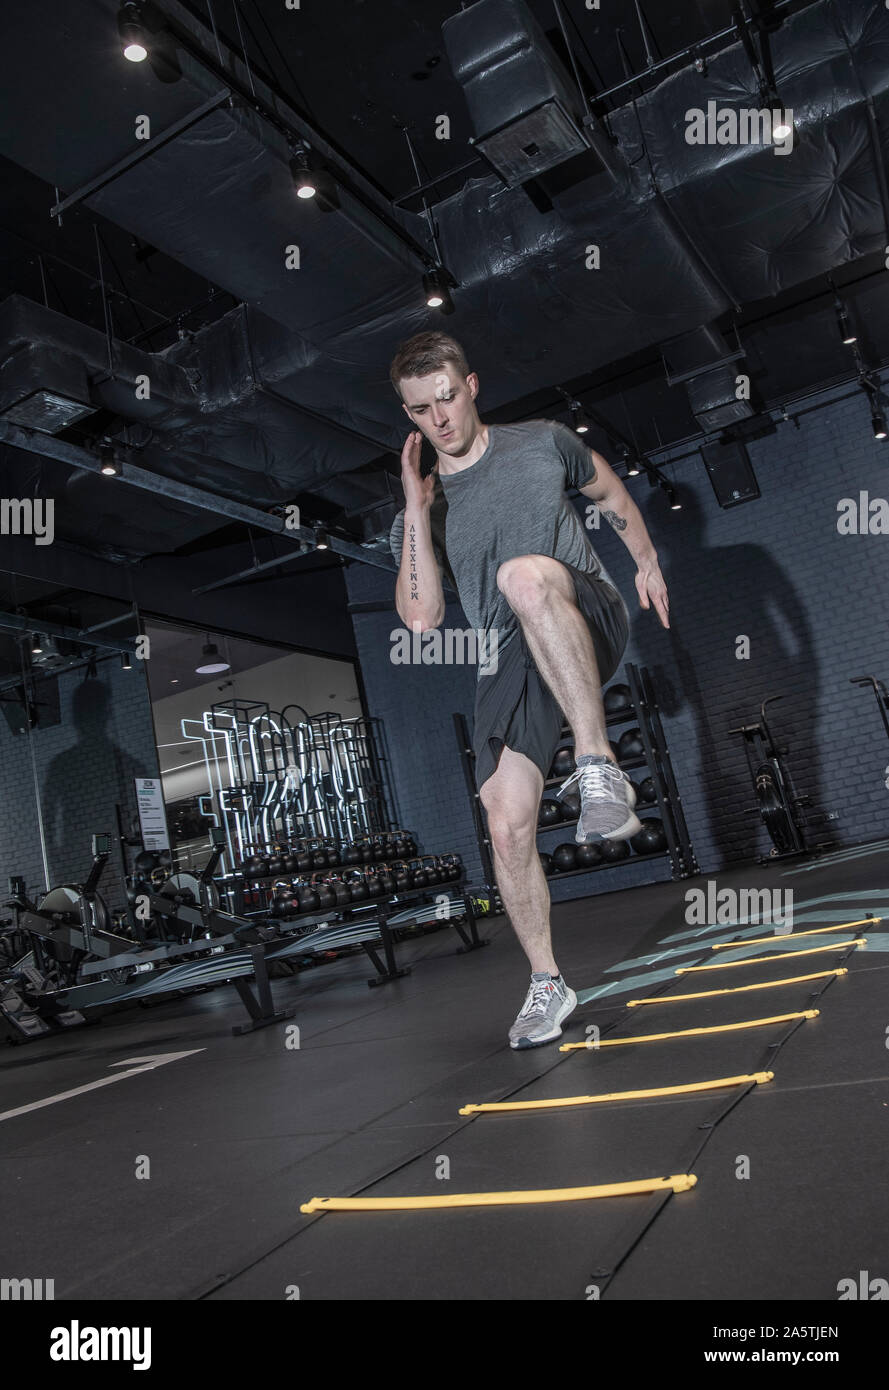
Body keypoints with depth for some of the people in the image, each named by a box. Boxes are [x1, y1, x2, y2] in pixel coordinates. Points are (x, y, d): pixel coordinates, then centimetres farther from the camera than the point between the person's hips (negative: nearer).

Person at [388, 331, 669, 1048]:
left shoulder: (541, 442, 10)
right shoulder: (418, 515, 10)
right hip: (510, 665, 3)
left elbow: (610, 491, 28)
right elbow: (421, 619, -5)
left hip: (590, 625, -2)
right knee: (508, 829, -6)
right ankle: (547, 984, 15)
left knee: (524, 574, -37)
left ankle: (599, 770, -35)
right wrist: (418, 509, -9)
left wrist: (649, 562, 24)